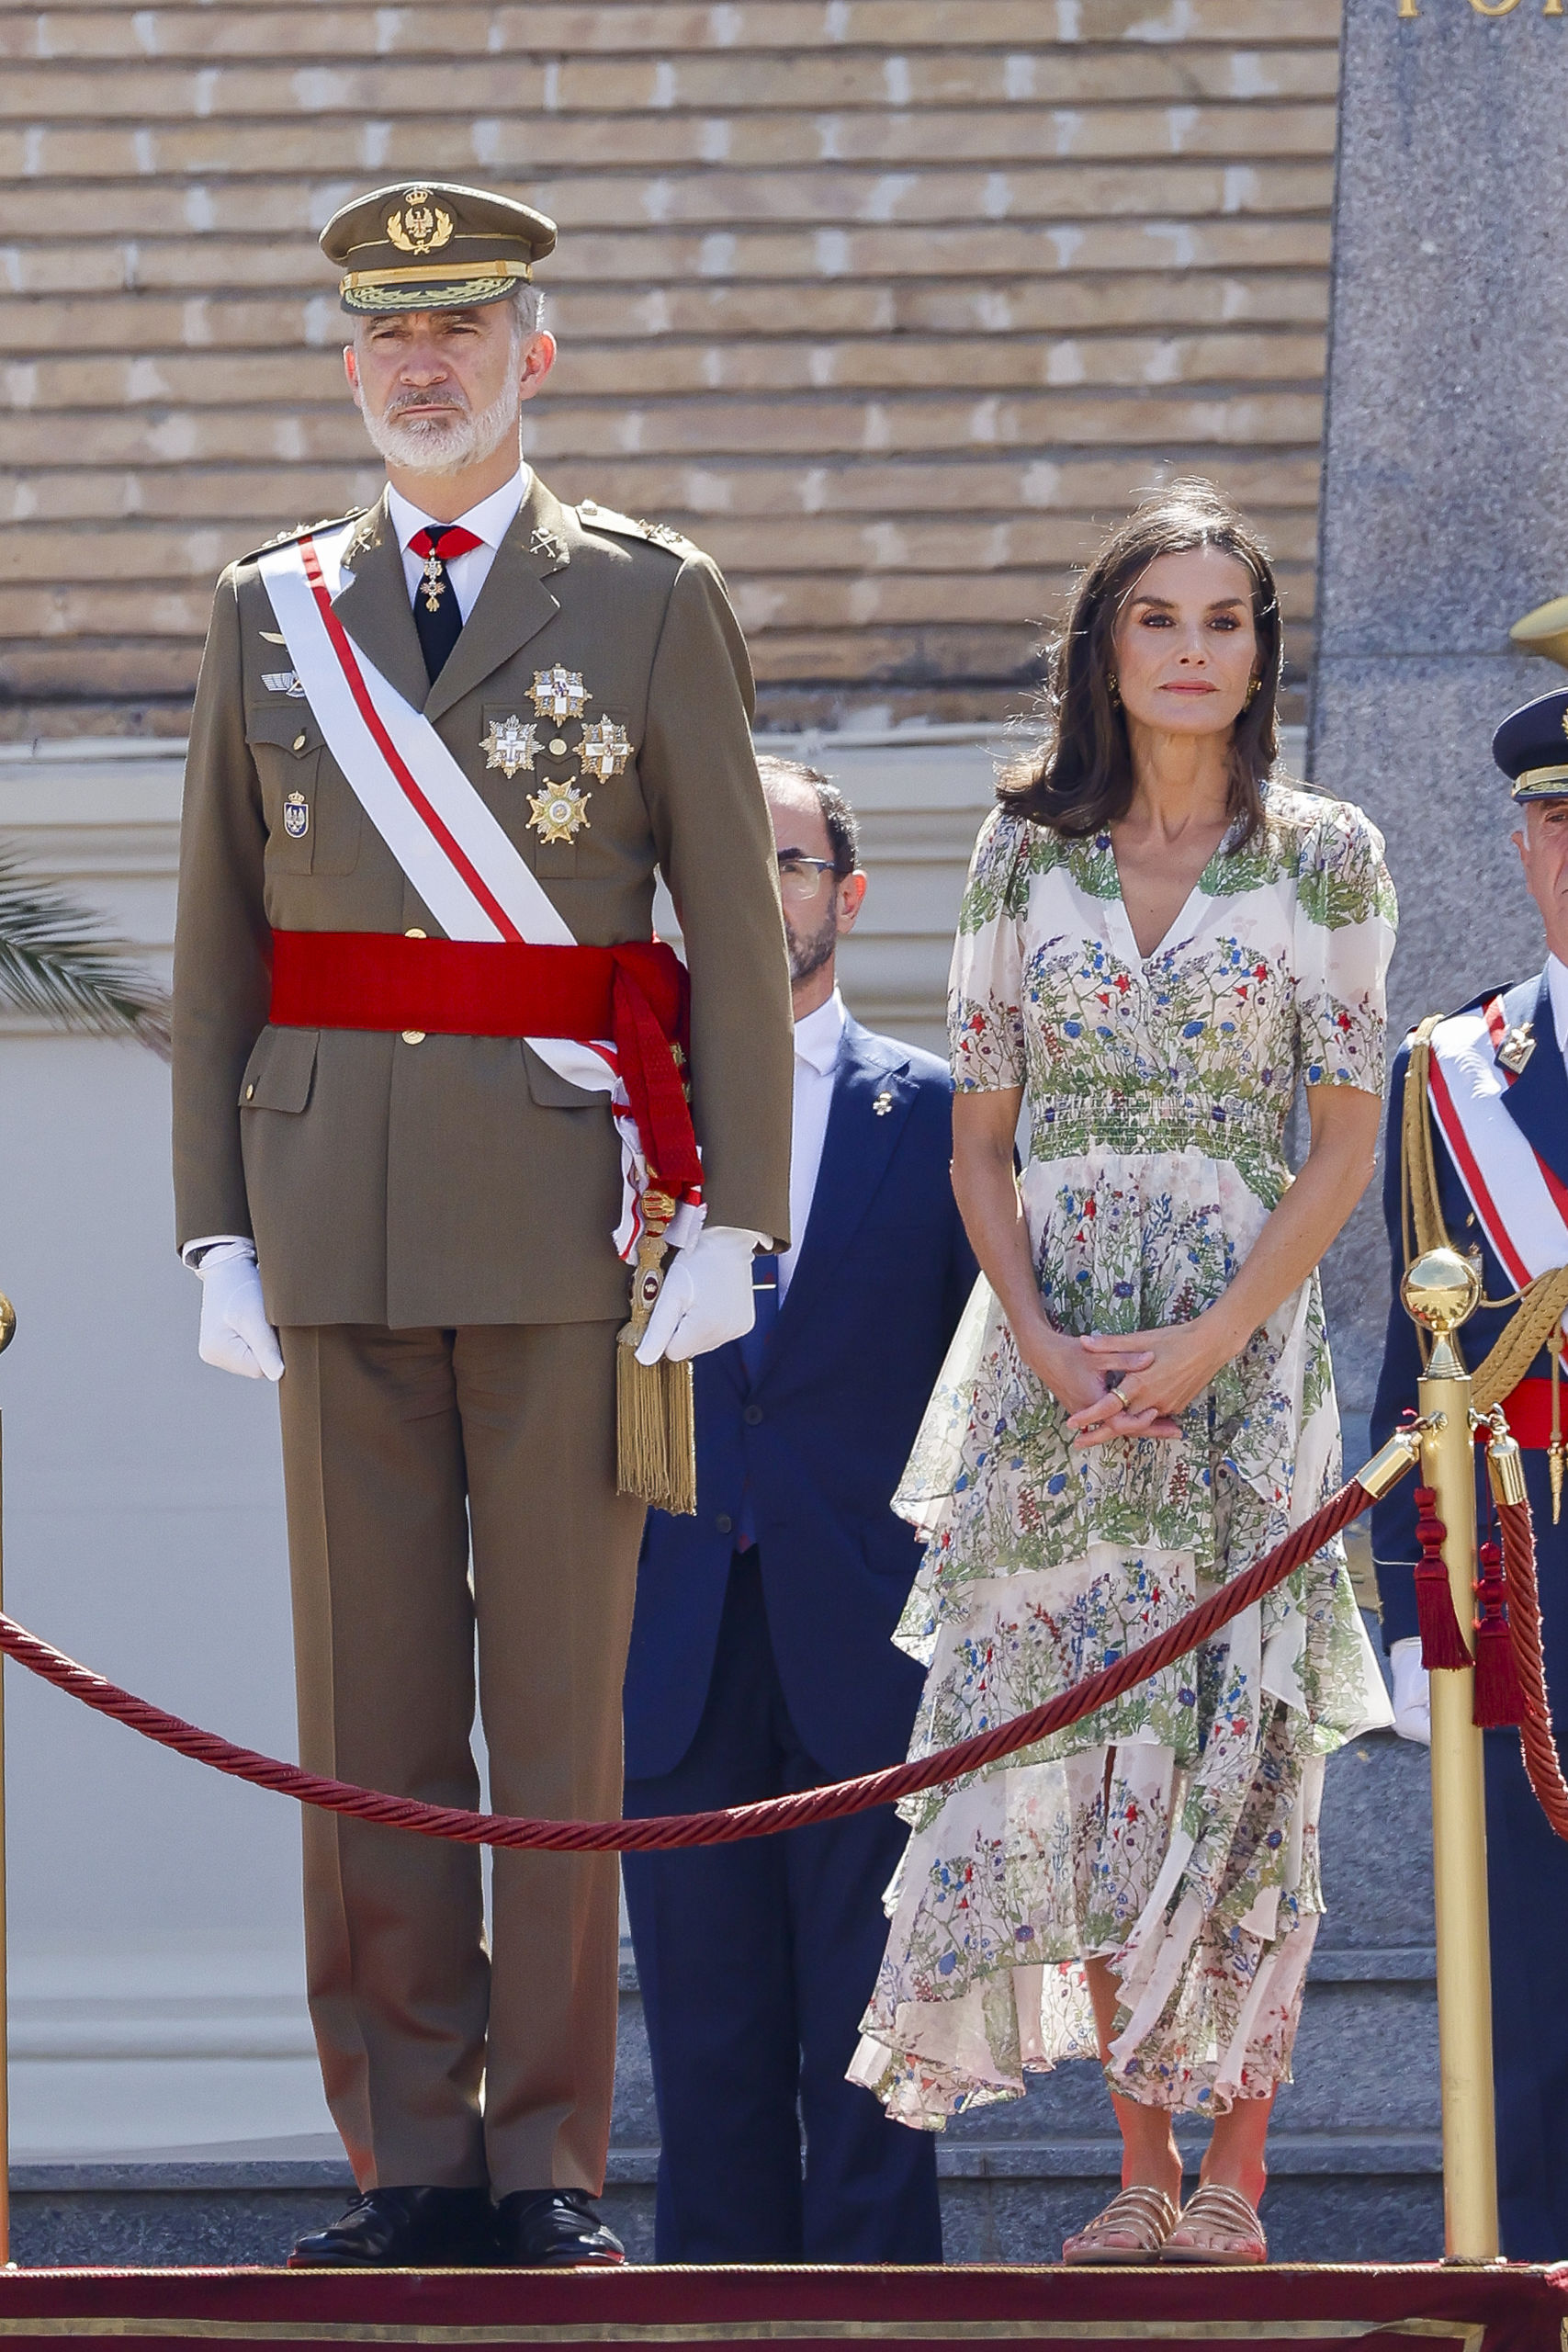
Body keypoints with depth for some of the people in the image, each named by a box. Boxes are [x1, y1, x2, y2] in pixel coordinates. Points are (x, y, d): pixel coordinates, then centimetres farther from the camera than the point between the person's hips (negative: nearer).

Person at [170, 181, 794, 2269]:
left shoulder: (651, 601, 5)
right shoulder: (270, 612, 12)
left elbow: (739, 934, 2)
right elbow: (219, 947, 12)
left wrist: (728, 1226, -5)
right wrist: (219, 1233, 4)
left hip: (570, 1212, -2)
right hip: (340, 1216, 2)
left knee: (561, 1704, -1)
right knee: (372, 1705, 1)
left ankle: (552, 2162, 3)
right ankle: (411, 2158, 6)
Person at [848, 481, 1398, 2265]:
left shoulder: (1325, 859, 2)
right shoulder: (1025, 854, 8)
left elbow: (1346, 1144, -2)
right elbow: (980, 1139, 8)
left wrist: (1205, 1346, -12)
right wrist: (1041, 1342, -7)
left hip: (1244, 1350, -2)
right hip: (1053, 1353, 2)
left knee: (1239, 1747, -5)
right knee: (1086, 1741, 0)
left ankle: (1234, 2177, -1)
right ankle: (1142, 2170, 6)